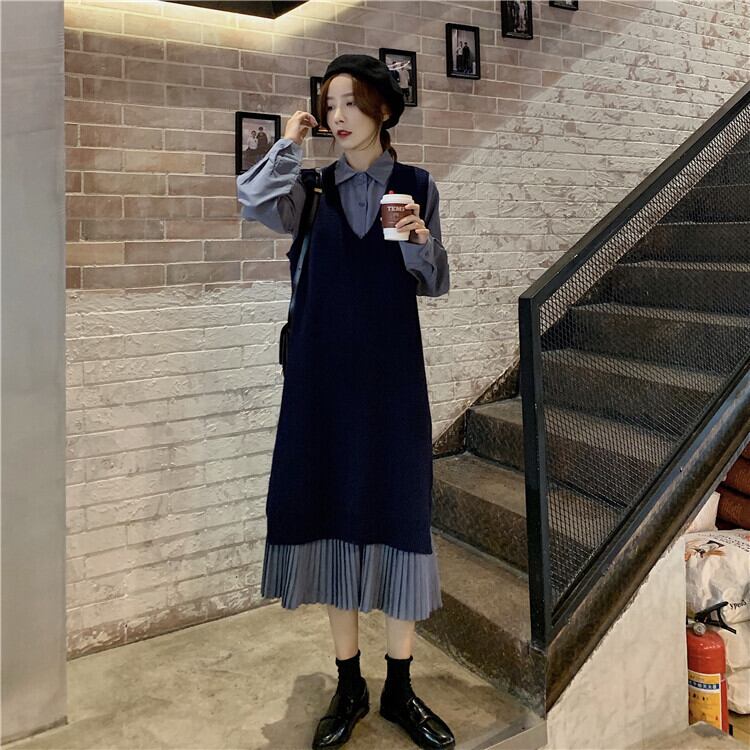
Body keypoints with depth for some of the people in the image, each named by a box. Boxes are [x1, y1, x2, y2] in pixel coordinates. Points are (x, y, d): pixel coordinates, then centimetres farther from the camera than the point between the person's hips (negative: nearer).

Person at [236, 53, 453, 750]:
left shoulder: (416, 185, 6)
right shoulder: (314, 187, 8)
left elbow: (434, 284, 7)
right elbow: (254, 201, -13)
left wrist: (419, 242, -12)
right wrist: (290, 142, 0)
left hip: (391, 371, -1)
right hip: (323, 371, 1)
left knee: (397, 511, 0)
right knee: (333, 509, 5)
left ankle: (399, 689, 18)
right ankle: (348, 686, 21)